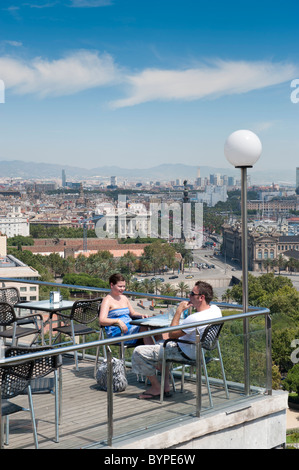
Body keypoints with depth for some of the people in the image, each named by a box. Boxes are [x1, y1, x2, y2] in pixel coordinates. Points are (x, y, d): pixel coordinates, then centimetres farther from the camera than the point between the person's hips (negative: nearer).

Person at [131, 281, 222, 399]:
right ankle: (166, 386, 27)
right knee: (161, 344, 34)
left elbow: (171, 334, -21)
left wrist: (179, 311, -18)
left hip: (186, 354, -10)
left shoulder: (195, 318, -33)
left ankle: (156, 388, 6)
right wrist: (194, 308, 4)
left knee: (139, 352, -7)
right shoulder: (215, 309, -6)